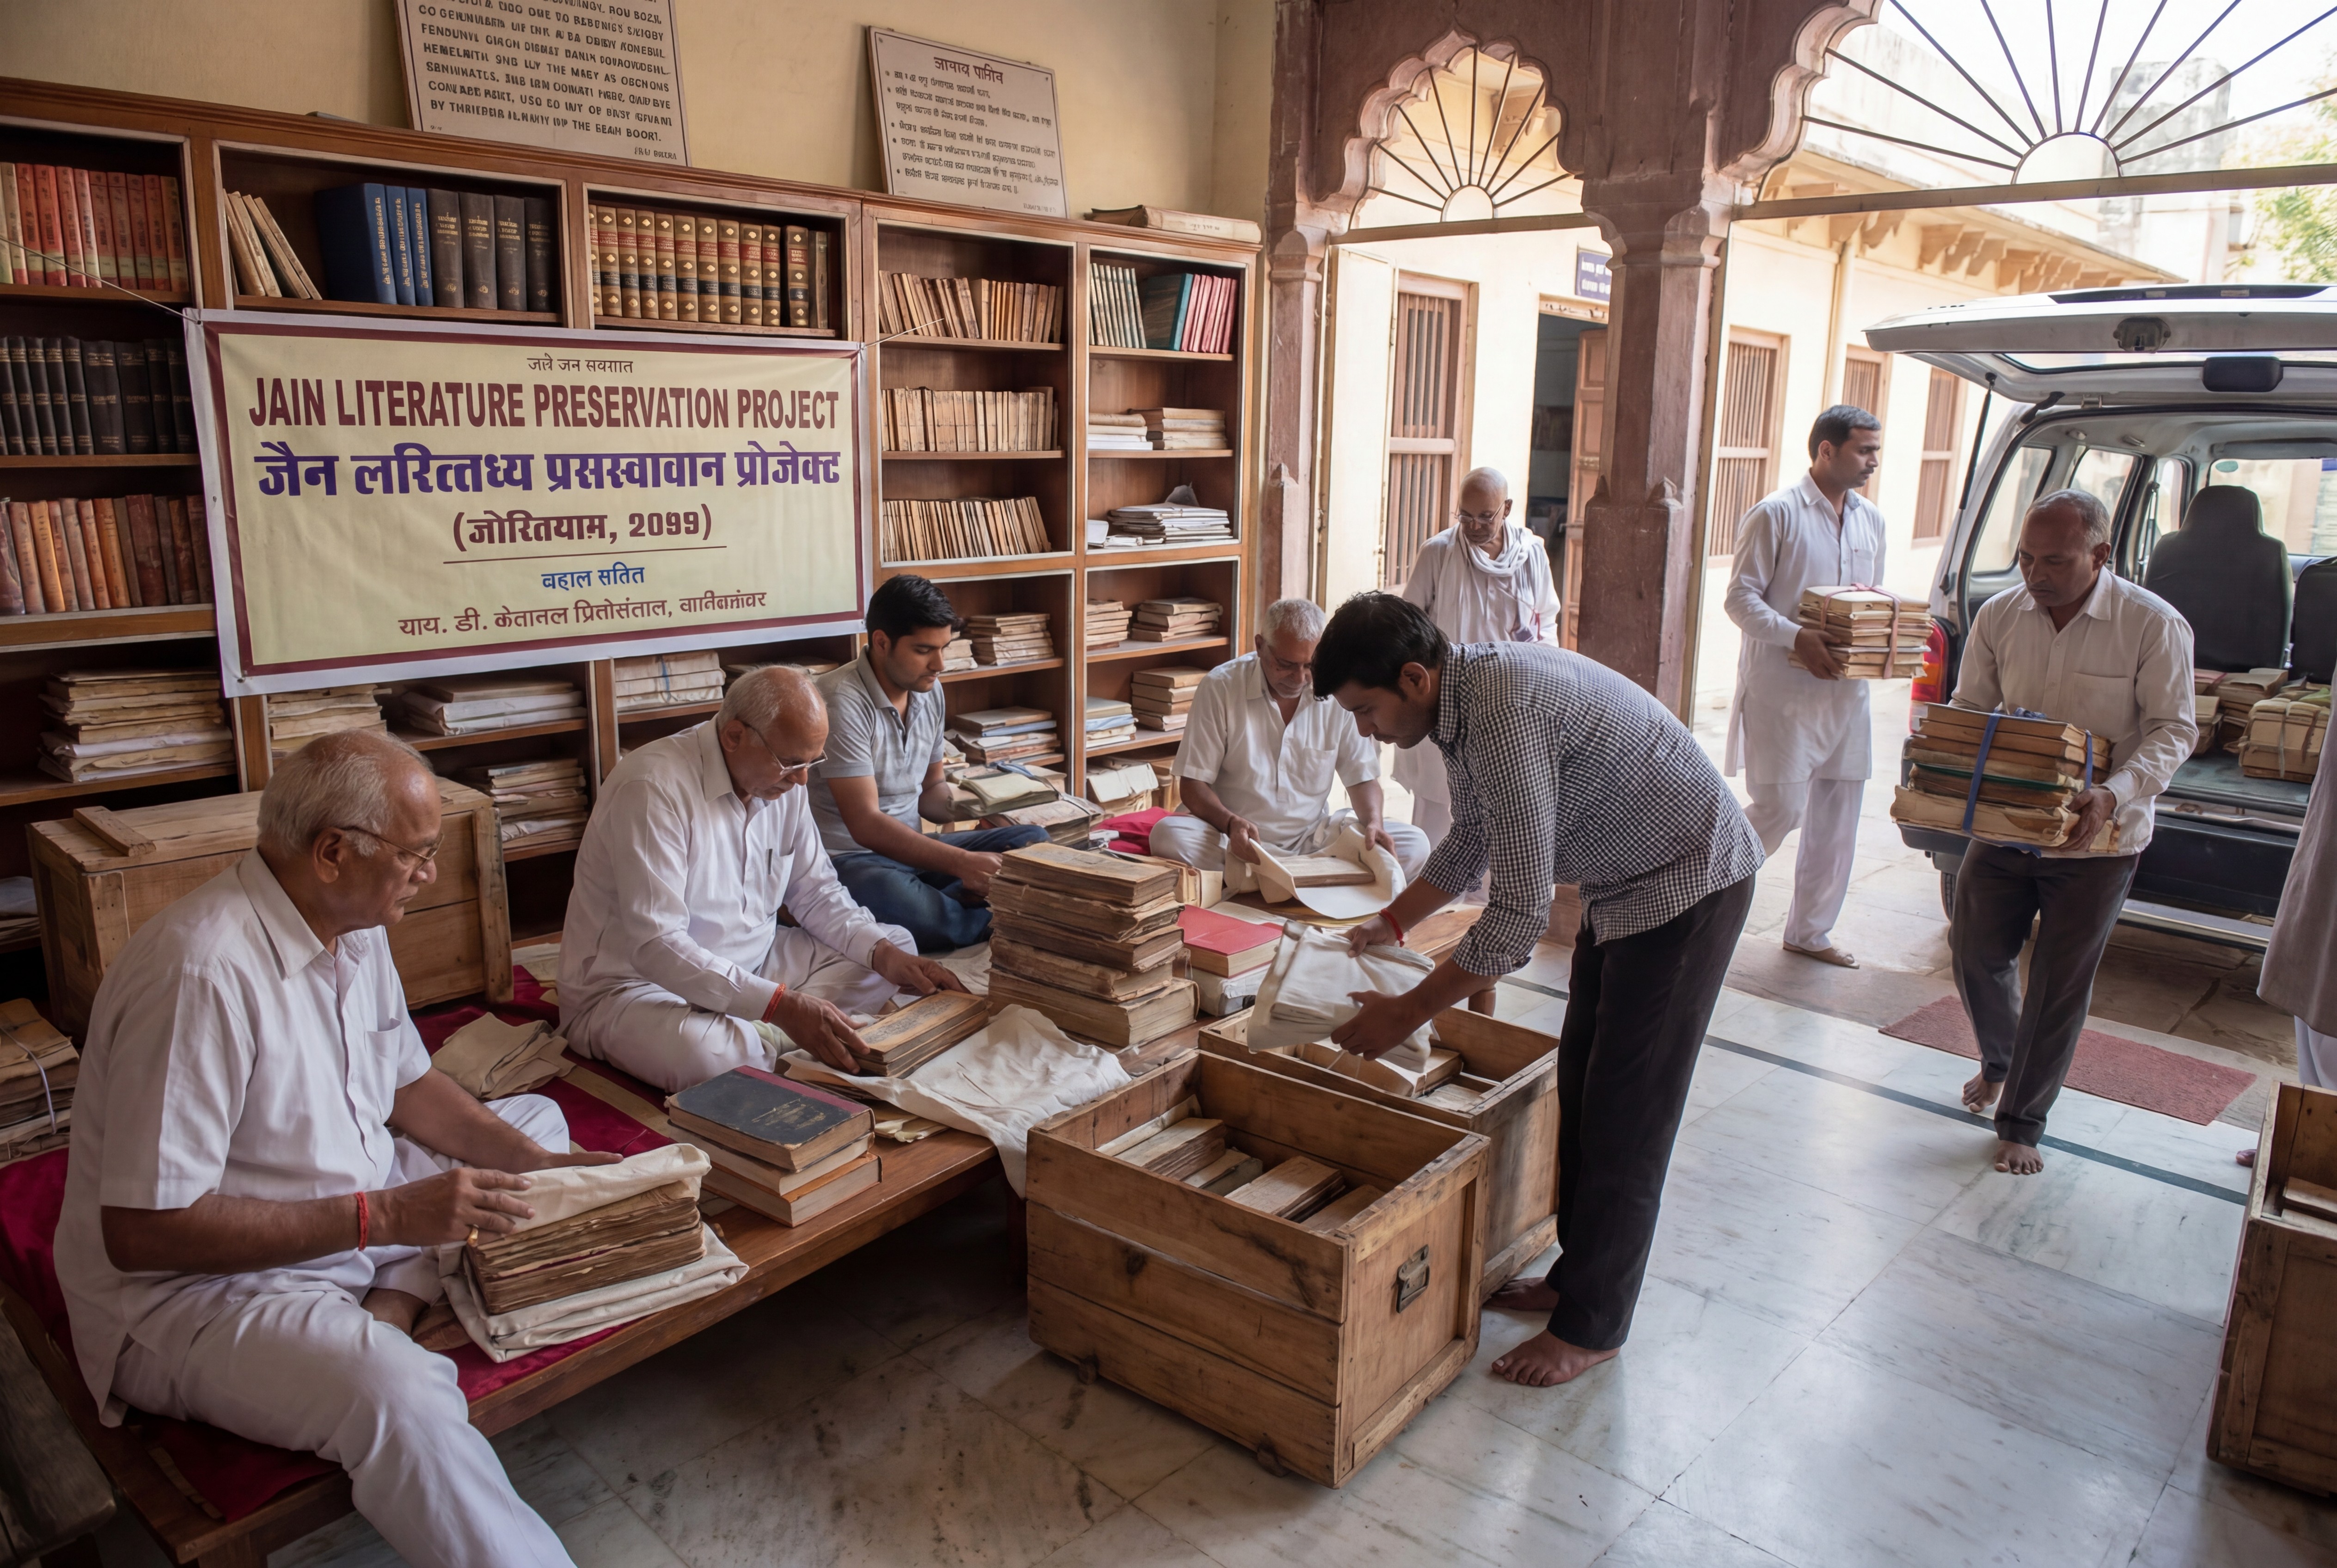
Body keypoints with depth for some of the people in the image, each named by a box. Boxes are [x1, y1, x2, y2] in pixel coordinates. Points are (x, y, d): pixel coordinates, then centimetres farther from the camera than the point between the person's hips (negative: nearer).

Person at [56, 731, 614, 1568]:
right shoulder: (204, 972, -27)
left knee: (535, 1118, 11)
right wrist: (386, 1214, -27)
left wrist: (537, 1165, -2)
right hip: (190, 1288, -9)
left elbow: (407, 1083, 13)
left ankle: (392, 1309, -7)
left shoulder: (353, 927, 1)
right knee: (400, 1396, -35)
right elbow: (141, 1232, -27)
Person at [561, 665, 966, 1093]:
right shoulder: (652, 789, -26)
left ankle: (754, 1037, -13)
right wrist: (782, 1005, -38)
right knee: (711, 1054, -41)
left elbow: (817, 892, 9)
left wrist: (887, 955, -10)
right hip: (634, 984, -8)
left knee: (895, 946, 2)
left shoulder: (780, 779, 0)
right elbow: (655, 947, -32)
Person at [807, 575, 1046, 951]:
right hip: (849, 858, -7)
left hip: (912, 847, 8)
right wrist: (962, 863, -28)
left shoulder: (929, 690, 7)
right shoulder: (842, 700, -19)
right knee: (895, 900, -40)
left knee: (1034, 842, -7)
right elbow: (866, 825, -23)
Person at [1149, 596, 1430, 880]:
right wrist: (1231, 823, -28)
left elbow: (1361, 776, 6)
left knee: (1414, 845, -19)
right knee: (1169, 837, -34)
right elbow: (1193, 783, -7)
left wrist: (1374, 821, -16)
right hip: (1237, 838, -2)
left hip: (1313, 840, 2)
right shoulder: (1220, 687, -8)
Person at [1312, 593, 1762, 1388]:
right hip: (1624, 880, 10)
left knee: (1626, 1112, -2)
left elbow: (1520, 916, -31)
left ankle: (1593, 1325, 12)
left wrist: (1406, 1013, -22)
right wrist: (1391, 922, 13)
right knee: (1581, 1085, 15)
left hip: (1688, 882, -10)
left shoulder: (1502, 716, -32)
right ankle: (1577, 1275, 30)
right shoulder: (1466, 691, -1)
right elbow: (1473, 838, 16)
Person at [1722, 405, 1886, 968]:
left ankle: (1810, 931, 22)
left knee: (1837, 816, 9)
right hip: (1782, 690, -7)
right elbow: (1741, 599, -12)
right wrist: (1797, 638, -26)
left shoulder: (1870, 519, 13)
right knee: (1780, 808, -8)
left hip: (1845, 691, 7)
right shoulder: (1776, 514, -8)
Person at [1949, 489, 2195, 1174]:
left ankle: (2022, 1123, 21)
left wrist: (2116, 793, -27)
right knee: (1975, 951, 12)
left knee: (2060, 985, 5)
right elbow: (1969, 710, 5)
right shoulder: (1998, 616, -3)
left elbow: (2172, 730, -10)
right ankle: (1999, 1062, 43)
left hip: (2095, 842, -3)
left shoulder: (2153, 625, -13)